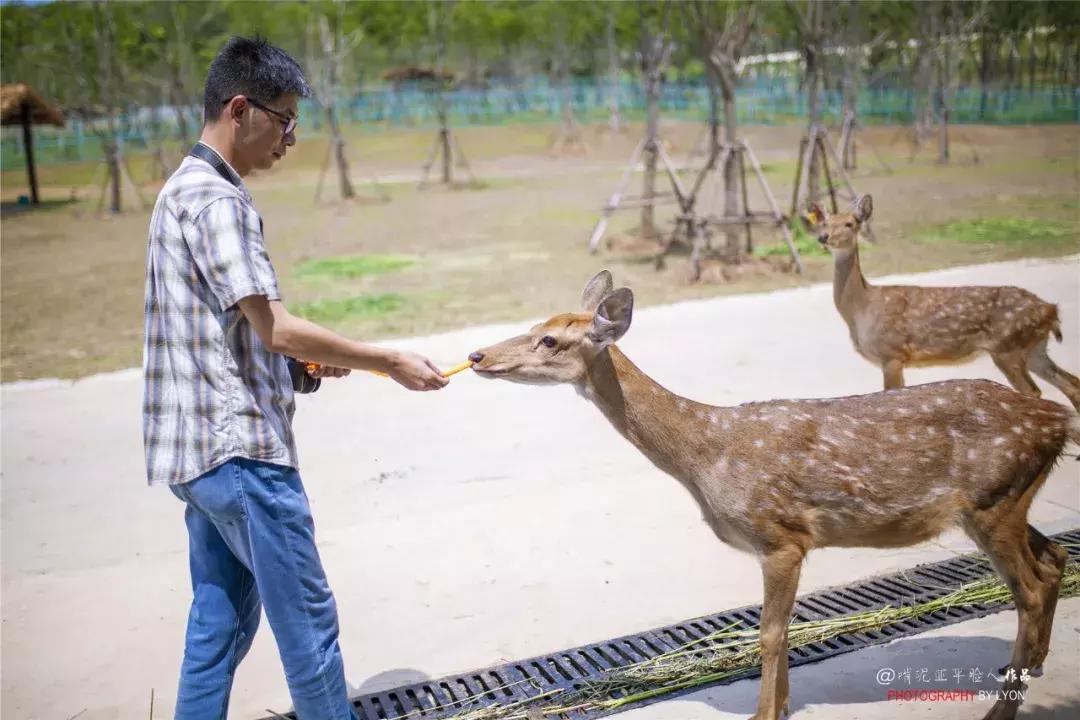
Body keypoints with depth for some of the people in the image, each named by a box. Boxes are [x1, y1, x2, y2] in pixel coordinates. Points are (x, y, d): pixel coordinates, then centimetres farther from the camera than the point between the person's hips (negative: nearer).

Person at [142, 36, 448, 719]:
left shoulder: (184, 189, 16)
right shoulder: (217, 200, -16)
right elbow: (277, 329, -20)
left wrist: (309, 356, 14)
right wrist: (391, 362, -12)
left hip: (200, 450, 10)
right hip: (241, 449, -10)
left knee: (221, 619, 16)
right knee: (307, 616, 2)